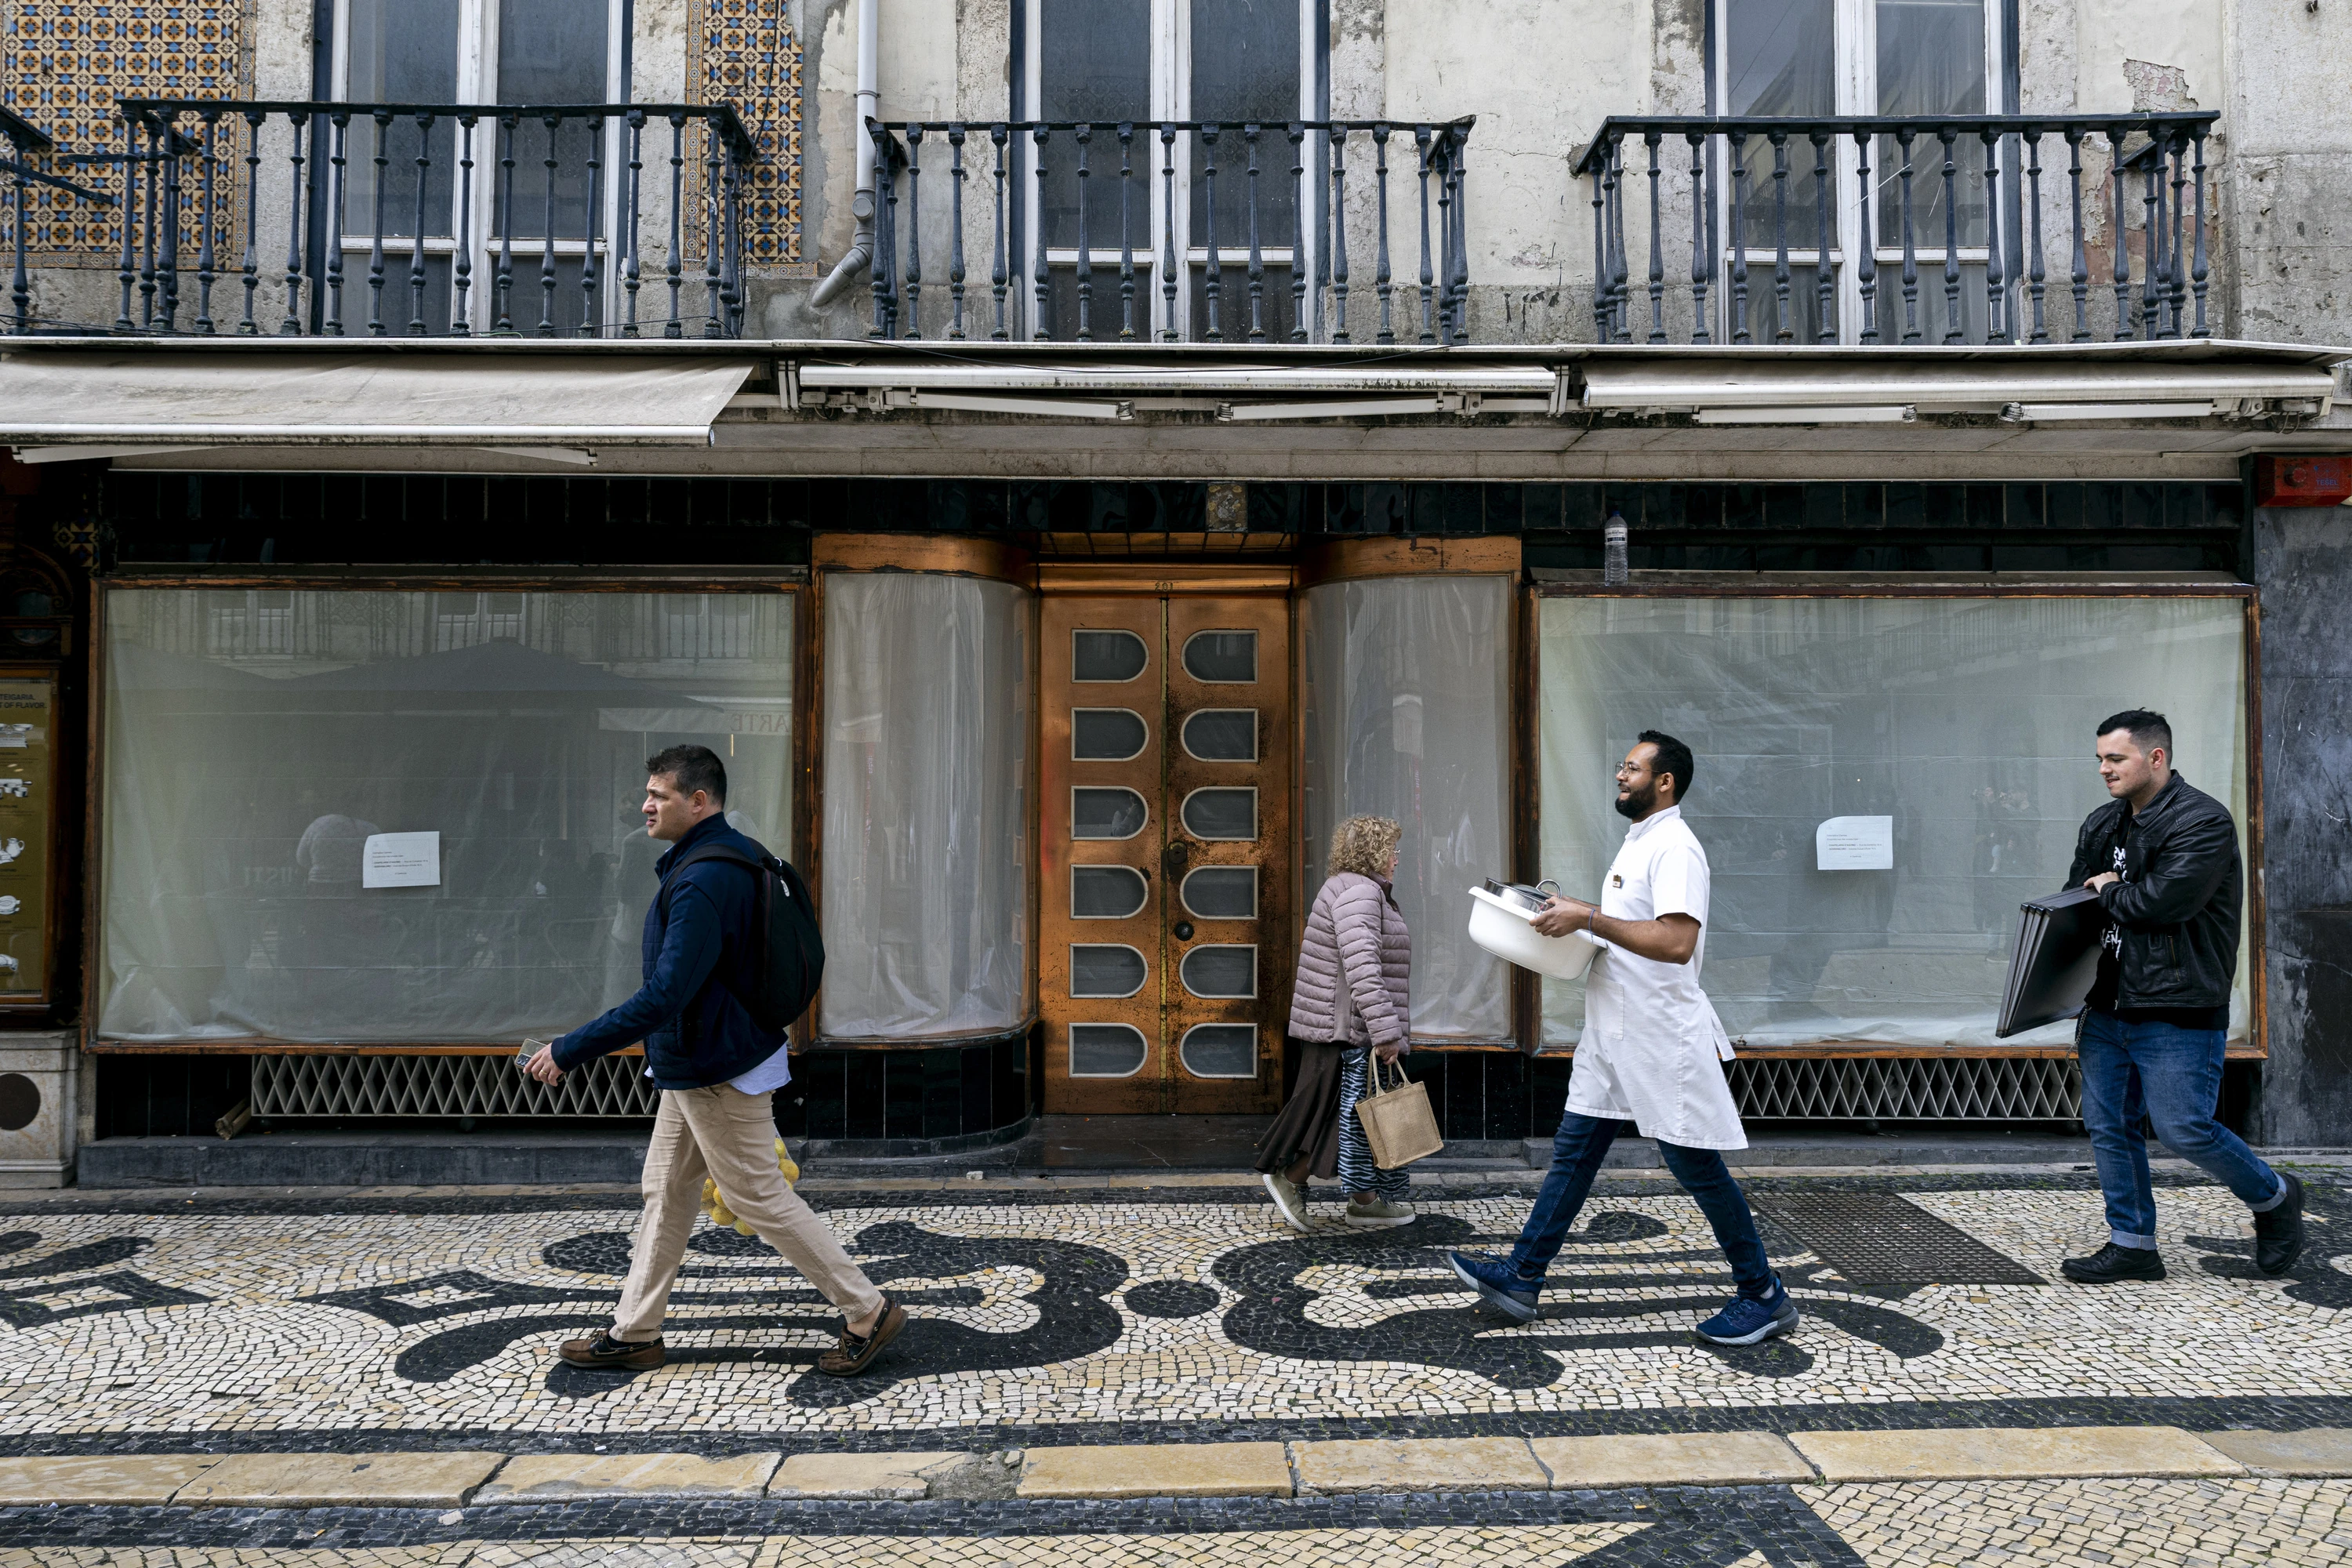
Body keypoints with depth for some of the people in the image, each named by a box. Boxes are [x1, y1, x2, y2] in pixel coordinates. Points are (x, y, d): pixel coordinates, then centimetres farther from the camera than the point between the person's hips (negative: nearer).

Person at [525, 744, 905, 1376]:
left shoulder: (703, 883, -26)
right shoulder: (735, 855, 7)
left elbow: (664, 996, -31)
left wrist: (570, 1051, -25)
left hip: (720, 1075, -10)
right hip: (692, 1069, 10)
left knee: (761, 1199, 0)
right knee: (665, 1192, 17)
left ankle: (869, 1313, 11)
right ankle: (635, 1332, 29)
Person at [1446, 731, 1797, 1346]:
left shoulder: (1674, 846, -16)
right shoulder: (1637, 842, 15)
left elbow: (1676, 942, -28)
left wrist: (1588, 916, -25)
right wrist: (1576, 916, 9)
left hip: (1661, 1038, -10)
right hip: (1614, 1034, 10)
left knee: (1696, 1165, 1)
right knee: (1573, 1152, 10)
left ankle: (1764, 1296, 17)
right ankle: (1521, 1280, 15)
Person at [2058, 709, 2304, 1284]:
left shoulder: (2203, 821, -13)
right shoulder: (2101, 825, 13)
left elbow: (2166, 899, -25)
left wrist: (2111, 893, -6)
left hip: (2177, 1013, -8)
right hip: (2108, 1006, 8)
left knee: (2184, 1129, -4)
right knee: (2108, 1127, 9)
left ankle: (2274, 1198, 24)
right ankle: (2132, 1244, 20)